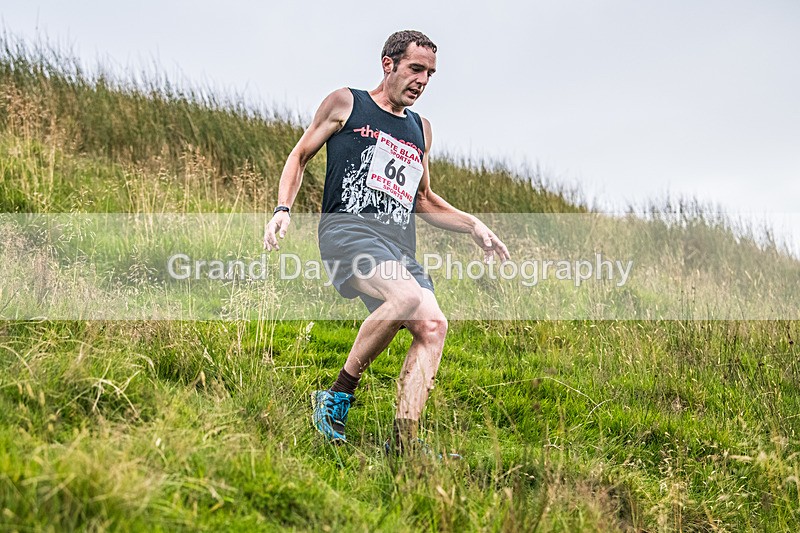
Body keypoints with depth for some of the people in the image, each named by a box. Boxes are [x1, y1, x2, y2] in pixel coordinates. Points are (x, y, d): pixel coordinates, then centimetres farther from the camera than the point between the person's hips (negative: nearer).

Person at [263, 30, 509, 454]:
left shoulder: (420, 130, 25)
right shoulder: (345, 104, 11)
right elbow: (300, 155, 13)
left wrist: (473, 226, 21)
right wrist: (283, 209, -3)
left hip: (399, 246, 6)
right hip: (347, 228, -6)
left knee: (433, 325, -17)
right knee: (407, 296, -33)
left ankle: (403, 445, -16)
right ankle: (338, 396, -18)